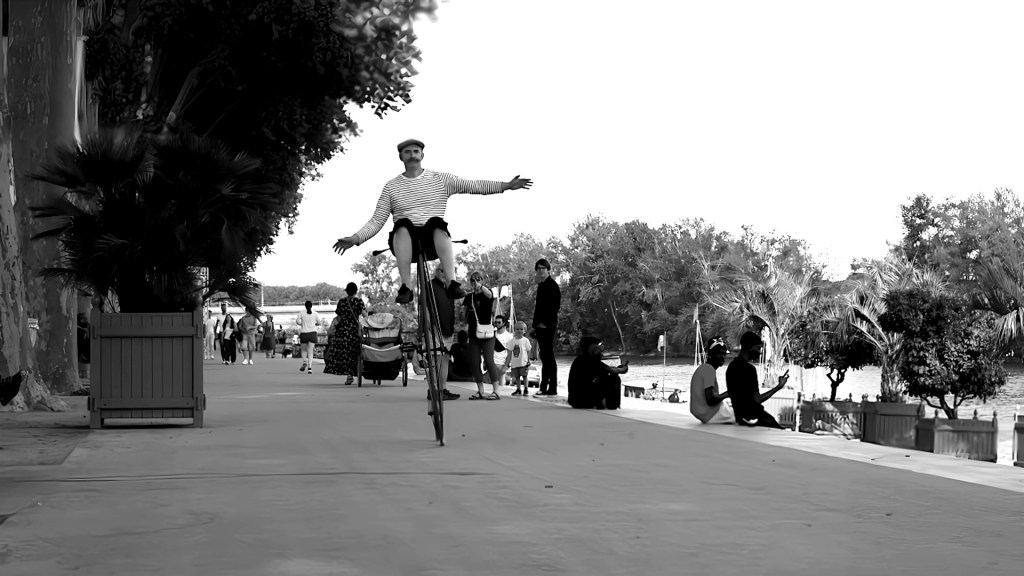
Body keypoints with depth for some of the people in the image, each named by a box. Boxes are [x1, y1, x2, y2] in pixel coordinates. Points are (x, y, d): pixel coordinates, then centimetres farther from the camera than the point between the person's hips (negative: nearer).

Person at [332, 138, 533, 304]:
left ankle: (451, 282, -47)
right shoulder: (392, 186, 12)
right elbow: (377, 220, 8)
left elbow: (472, 185, 2)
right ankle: (406, 286, -40)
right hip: (405, 240, 0)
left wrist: (506, 186, -9)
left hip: (433, 239, 0)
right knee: (403, 224, -35)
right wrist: (356, 239, -8)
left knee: (437, 223, -35)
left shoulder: (440, 179, 11)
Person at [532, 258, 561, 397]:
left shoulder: (552, 285, -7)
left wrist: (546, 322, -16)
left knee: (548, 356, -8)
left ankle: (548, 388, -9)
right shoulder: (541, 285, 18)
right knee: (545, 357, 8)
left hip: (548, 326, -8)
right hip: (541, 326, 9)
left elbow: (556, 306, -13)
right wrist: (535, 325, 15)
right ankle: (545, 388, 9)